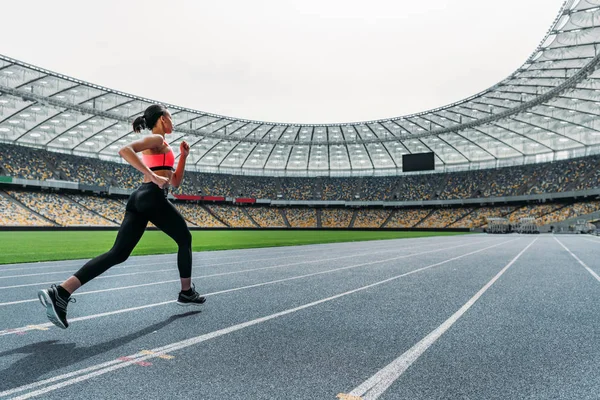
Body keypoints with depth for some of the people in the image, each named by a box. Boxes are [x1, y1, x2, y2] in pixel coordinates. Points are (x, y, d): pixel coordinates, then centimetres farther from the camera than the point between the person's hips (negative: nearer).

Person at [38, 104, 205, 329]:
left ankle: (60, 293, -12)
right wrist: (153, 176, -21)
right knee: (185, 240, 11)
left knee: (118, 254, -1)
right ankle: (187, 293, 21)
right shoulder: (157, 139, -1)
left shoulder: (155, 146, 28)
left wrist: (183, 157, 20)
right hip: (153, 198, -9)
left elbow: (175, 182, 29)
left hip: (139, 197, 9)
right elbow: (125, 150, -20)